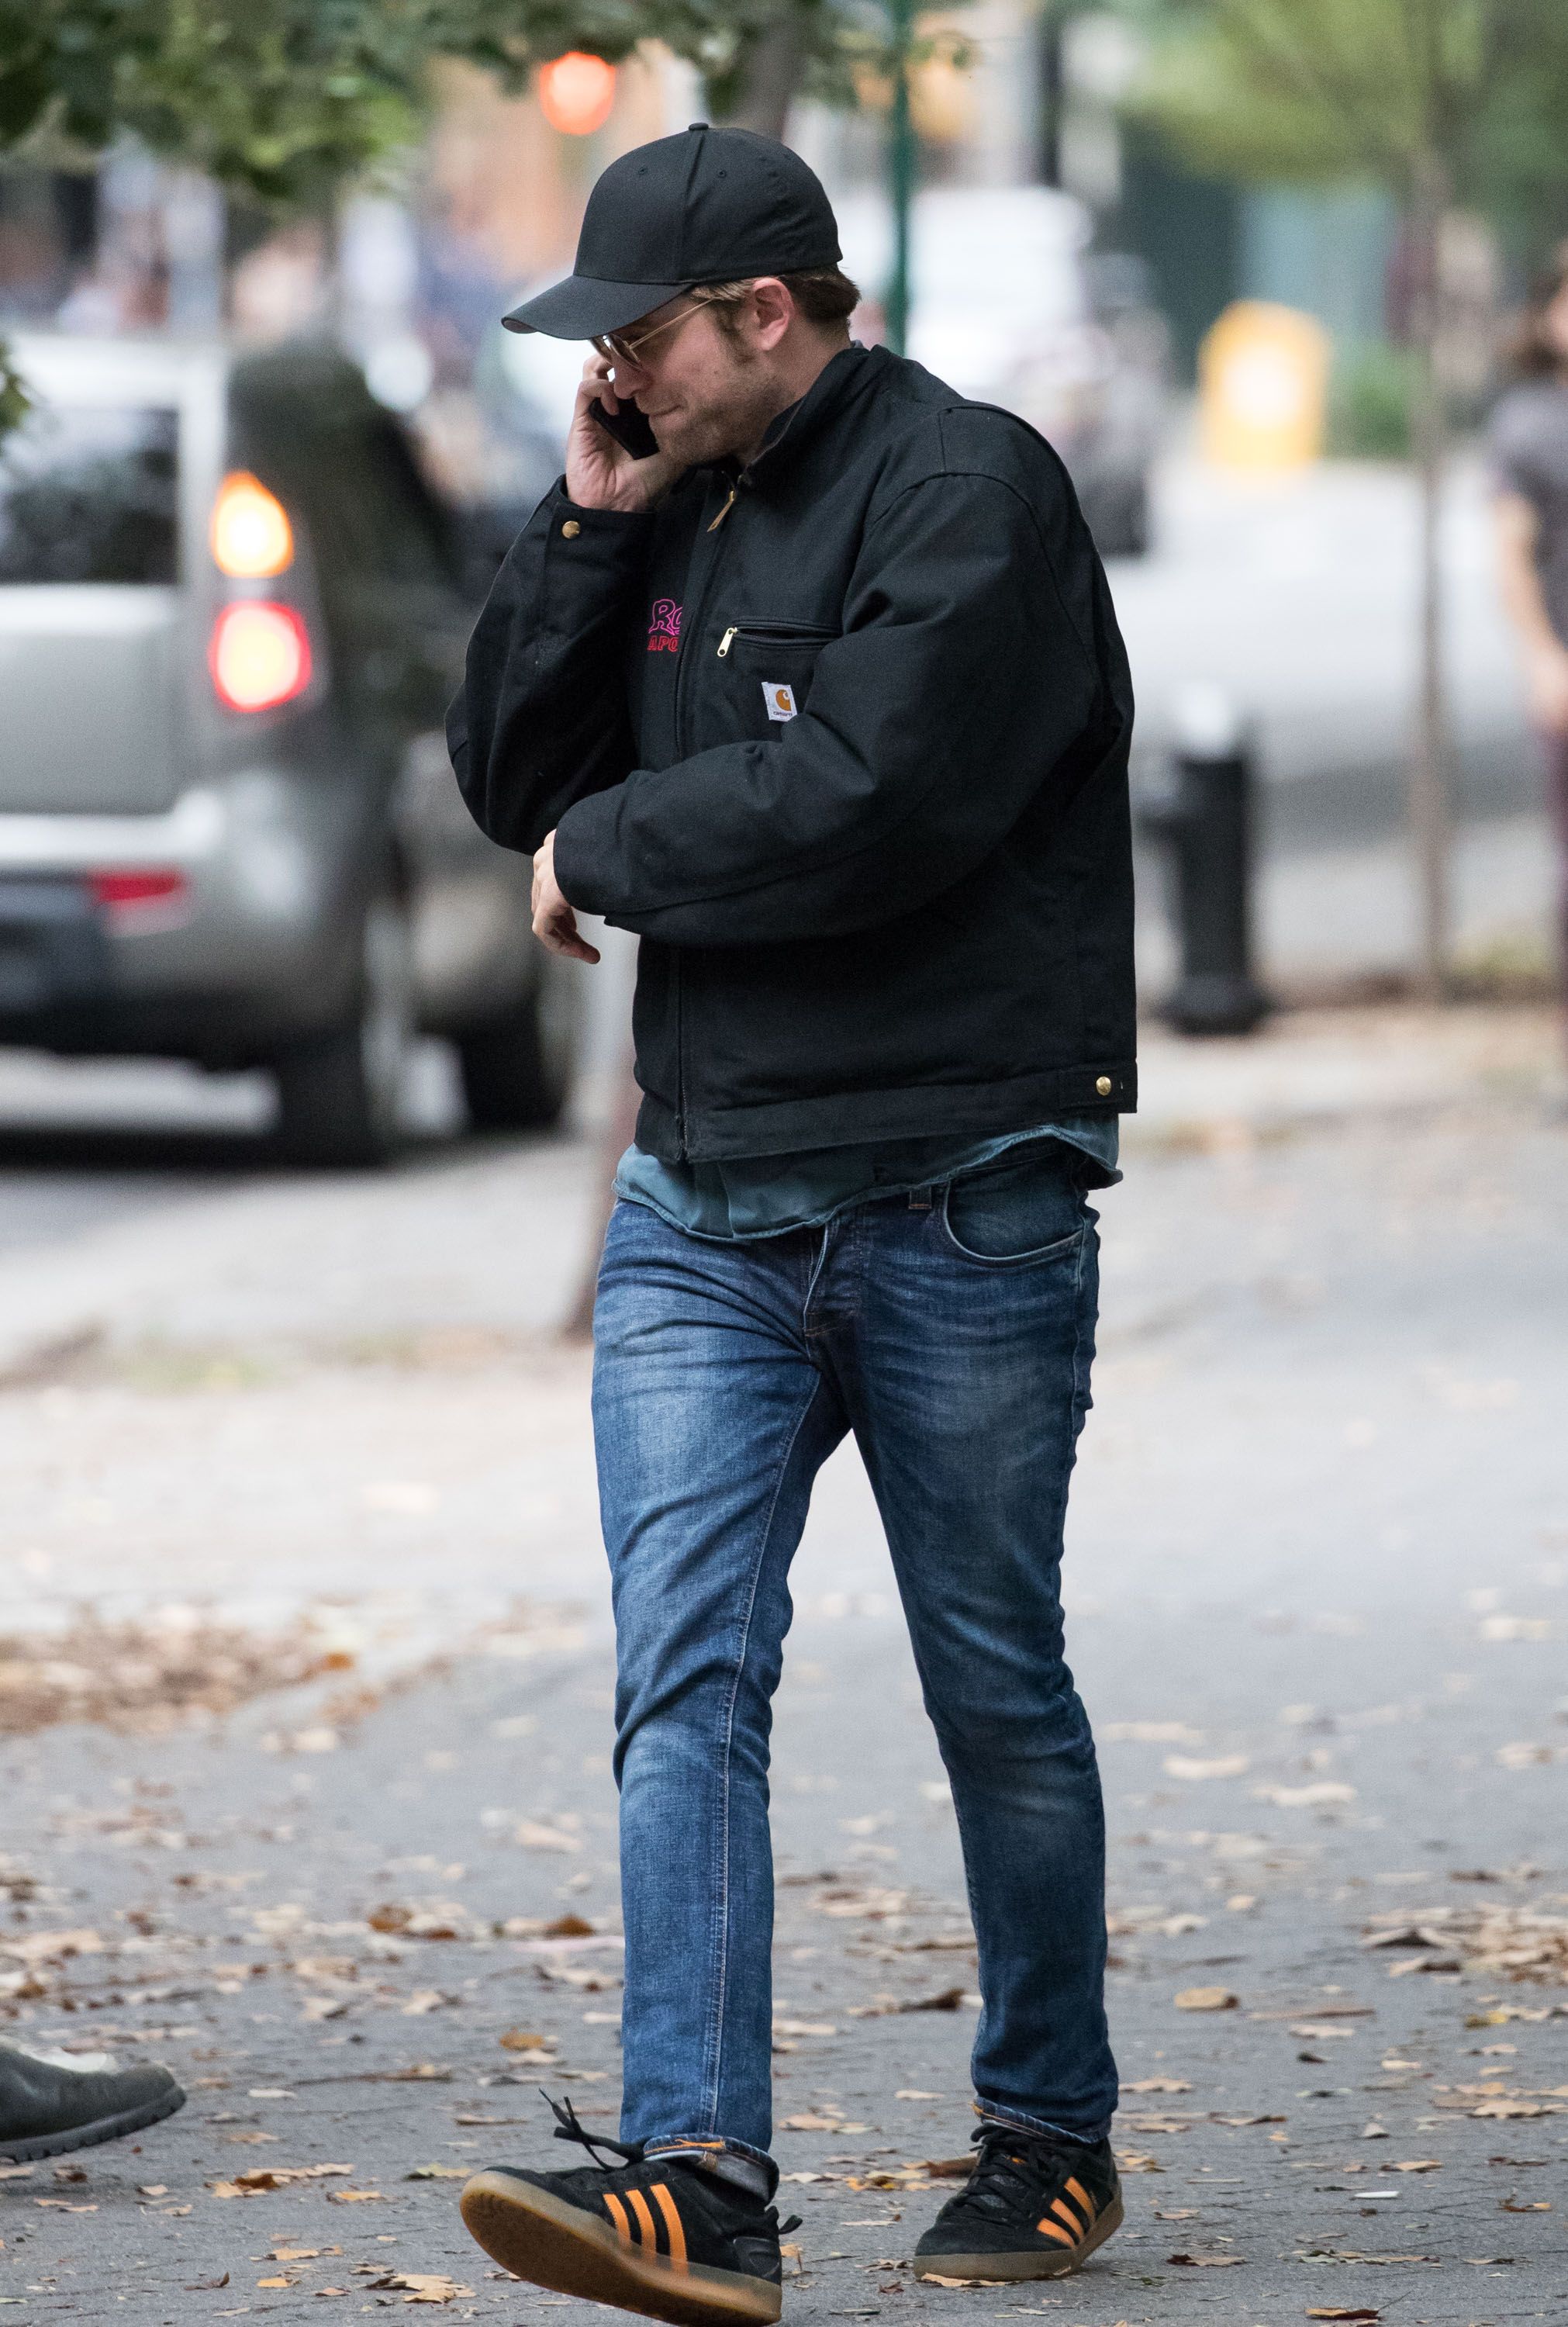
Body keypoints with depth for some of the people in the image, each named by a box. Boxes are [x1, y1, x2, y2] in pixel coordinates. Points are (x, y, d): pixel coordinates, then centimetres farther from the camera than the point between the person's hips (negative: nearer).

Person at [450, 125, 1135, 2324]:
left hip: (958, 1208, -6)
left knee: (995, 1684, 7)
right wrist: (584, 532, 1)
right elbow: (511, 778, 12)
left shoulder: (969, 493, -11)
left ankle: (1051, 2136, 24)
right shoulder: (678, 509, 13)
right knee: (686, 1675, -9)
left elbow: (862, 801, -22)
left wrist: (605, 848, -7)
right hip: (702, 1206, 6)